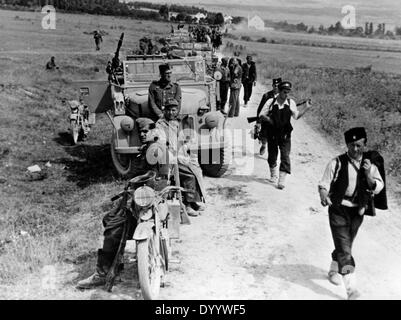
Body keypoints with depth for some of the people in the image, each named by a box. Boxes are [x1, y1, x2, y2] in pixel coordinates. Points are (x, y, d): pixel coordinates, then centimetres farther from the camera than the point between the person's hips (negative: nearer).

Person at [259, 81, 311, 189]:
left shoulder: (291, 103, 0)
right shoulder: (271, 102, -4)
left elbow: (296, 116, 4)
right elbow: (261, 116, 0)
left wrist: (306, 108, -5)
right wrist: (267, 119, -18)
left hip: (285, 135, 0)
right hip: (272, 134, 0)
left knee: (285, 156, -7)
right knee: (272, 156, 13)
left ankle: (282, 180, -4)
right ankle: (273, 175, 37)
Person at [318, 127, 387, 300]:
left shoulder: (370, 164, 0)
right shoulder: (337, 163, -11)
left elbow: (378, 188, -7)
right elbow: (324, 184, -8)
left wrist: (368, 174, -25)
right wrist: (323, 195, -29)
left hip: (358, 211, 4)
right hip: (338, 210, -4)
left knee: (345, 246, 20)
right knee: (344, 249, -11)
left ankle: (333, 272, 44)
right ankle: (351, 289, -9)